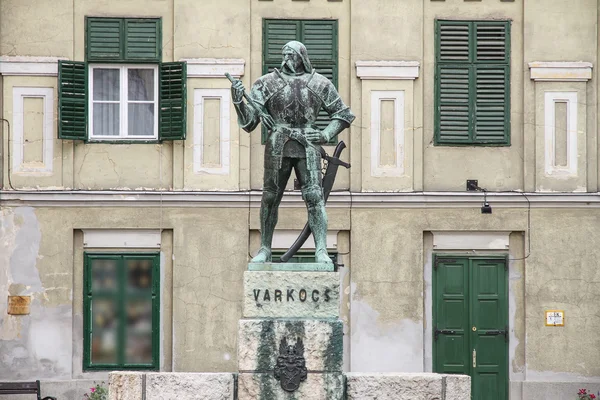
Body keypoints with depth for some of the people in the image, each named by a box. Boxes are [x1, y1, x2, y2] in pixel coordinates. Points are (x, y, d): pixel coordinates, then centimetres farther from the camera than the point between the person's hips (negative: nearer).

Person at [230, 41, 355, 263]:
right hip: (277, 147, 1)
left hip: (308, 147, -1)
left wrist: (326, 134, 0)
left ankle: (321, 251, -10)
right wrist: (238, 101, -16)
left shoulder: (320, 84, 9)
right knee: (270, 198, 3)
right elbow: (249, 122, 2)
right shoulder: (267, 83, 7)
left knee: (314, 197, -10)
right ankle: (265, 249, 14)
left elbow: (343, 114, 16)